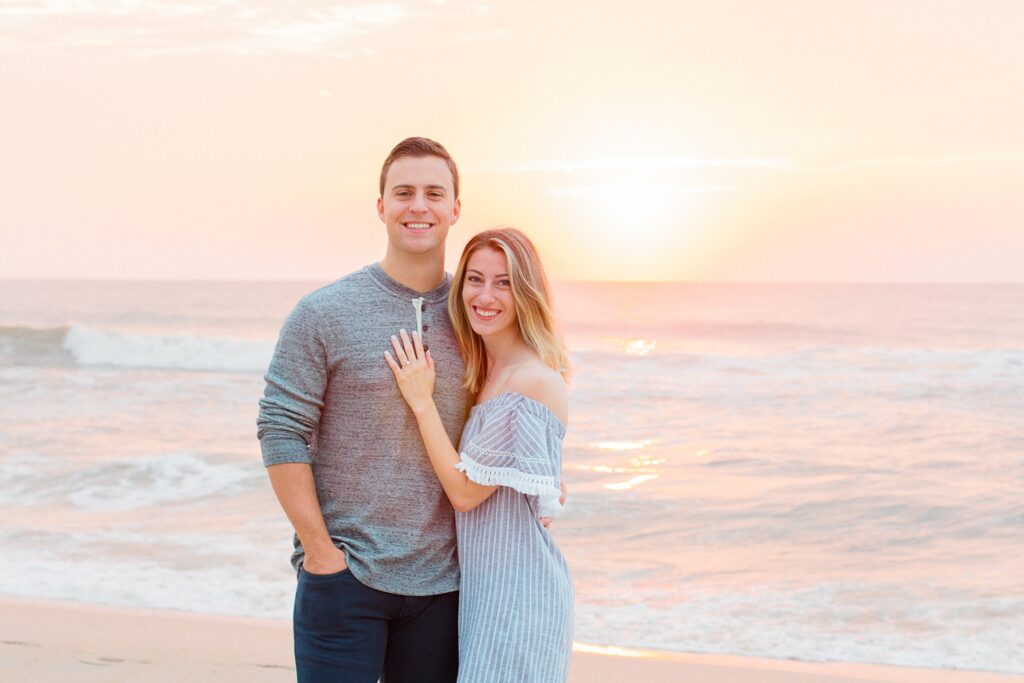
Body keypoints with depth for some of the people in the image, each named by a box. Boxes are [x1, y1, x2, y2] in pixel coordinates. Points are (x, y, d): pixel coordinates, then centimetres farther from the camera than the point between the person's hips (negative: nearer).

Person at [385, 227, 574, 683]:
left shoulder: (533, 381, -19)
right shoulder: (486, 373, 9)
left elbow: (466, 491, -17)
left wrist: (422, 401, -14)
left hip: (515, 590, -9)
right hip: (482, 587, 9)